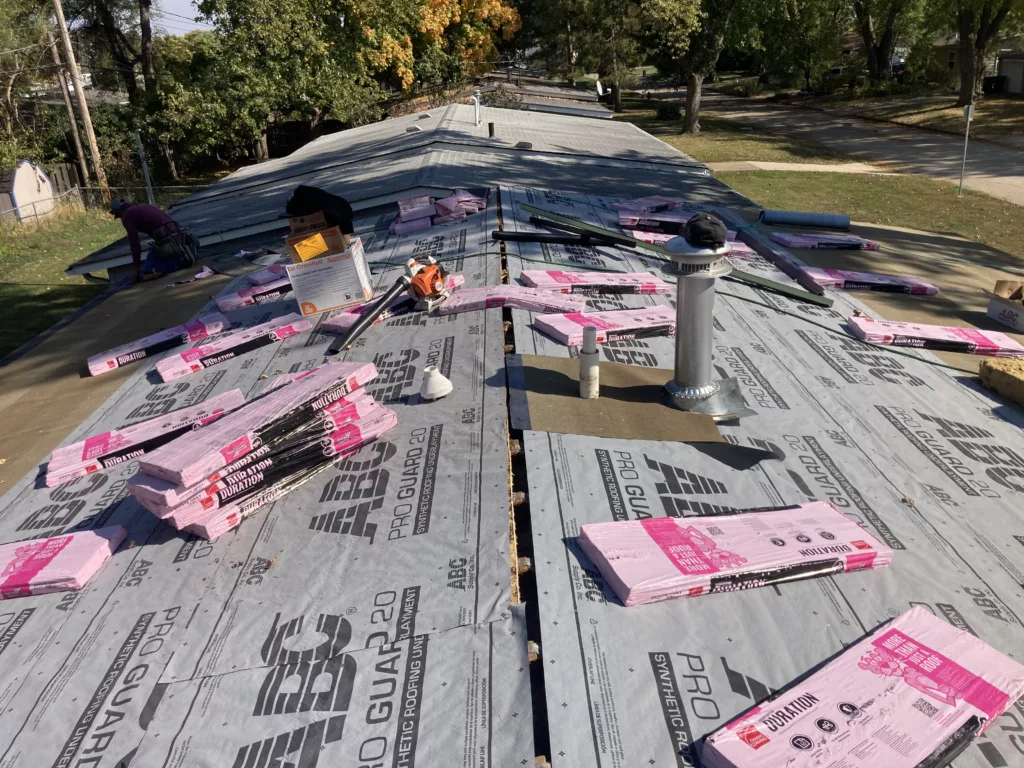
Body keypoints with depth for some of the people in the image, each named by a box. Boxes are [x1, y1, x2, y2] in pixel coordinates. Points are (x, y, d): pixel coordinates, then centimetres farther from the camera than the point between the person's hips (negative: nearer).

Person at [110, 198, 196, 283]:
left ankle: (180, 261, -13)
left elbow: (134, 243, -1)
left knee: (145, 275, -2)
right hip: (177, 236, 8)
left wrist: (135, 267, 8)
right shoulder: (145, 206, 32)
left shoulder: (127, 215, 5)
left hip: (166, 241, -8)